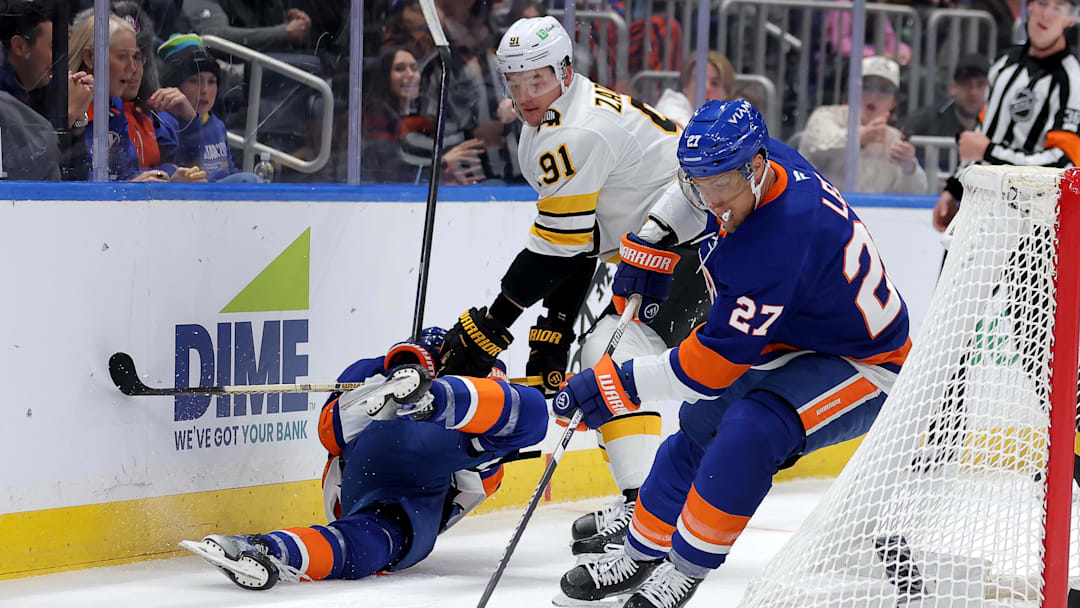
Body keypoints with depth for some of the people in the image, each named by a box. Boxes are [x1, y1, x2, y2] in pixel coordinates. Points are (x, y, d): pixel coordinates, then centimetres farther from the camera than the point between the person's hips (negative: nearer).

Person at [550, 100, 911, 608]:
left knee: (749, 430, -31)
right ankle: (640, 554, 32)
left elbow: (715, 365, -32)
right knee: (701, 425, 16)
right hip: (798, 342, 11)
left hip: (864, 369, -10)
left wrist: (615, 384, -28)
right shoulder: (766, 163, -12)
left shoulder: (775, 244, -37)